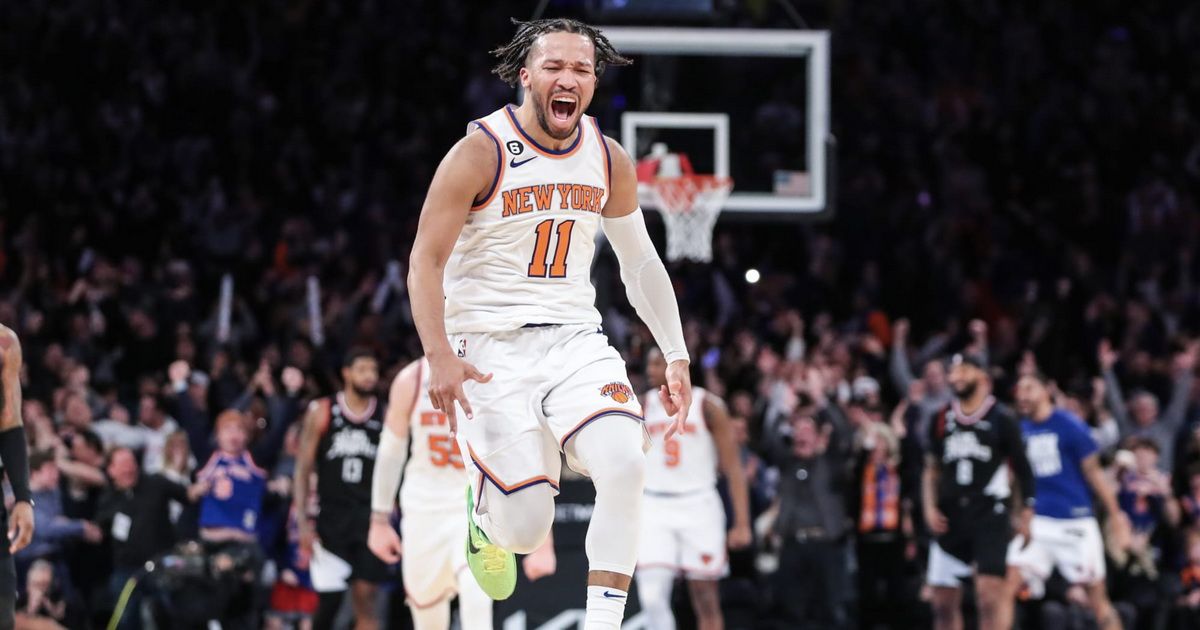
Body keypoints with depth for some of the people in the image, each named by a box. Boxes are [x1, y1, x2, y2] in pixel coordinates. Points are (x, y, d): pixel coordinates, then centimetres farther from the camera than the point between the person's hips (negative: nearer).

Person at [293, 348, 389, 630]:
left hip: (370, 516, 1)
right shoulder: (322, 412, 2)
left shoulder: (385, 417, 6)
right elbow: (303, 469, 2)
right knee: (329, 600, -1)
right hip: (331, 517, -1)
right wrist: (303, 522, -6)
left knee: (365, 600, -8)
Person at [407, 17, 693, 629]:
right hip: (492, 348, -4)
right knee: (525, 530, -9)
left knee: (626, 464, -24)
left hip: (576, 339, 4)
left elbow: (640, 263, 18)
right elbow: (425, 261, -8)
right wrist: (440, 358, -20)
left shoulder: (610, 161, 5)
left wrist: (676, 355, 13)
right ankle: (486, 516, 30)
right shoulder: (480, 152, -10)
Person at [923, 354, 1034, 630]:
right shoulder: (942, 421, 11)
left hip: (989, 513, -5)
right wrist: (930, 507, 5)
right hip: (951, 519, 5)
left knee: (990, 592, -16)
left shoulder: (1001, 419, -1)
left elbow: (1022, 469, 2)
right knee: (944, 601, 6)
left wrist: (1026, 513, -2)